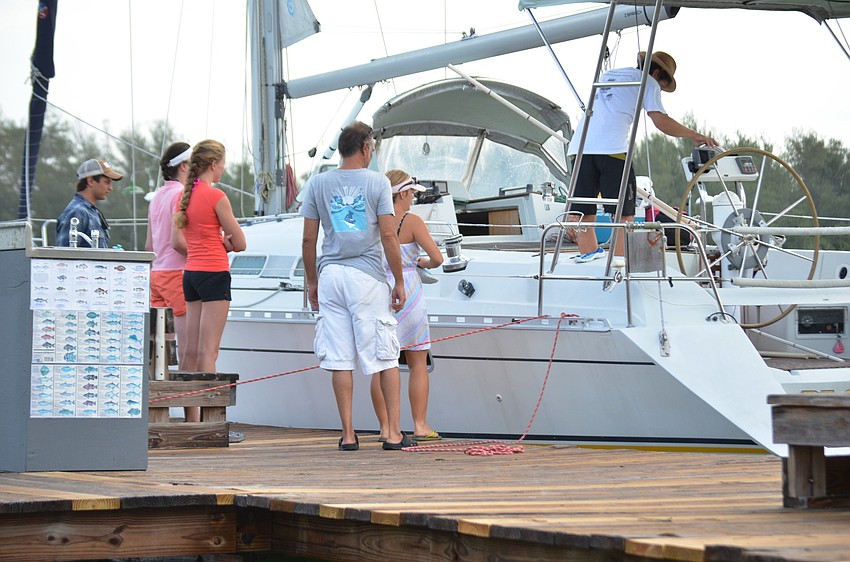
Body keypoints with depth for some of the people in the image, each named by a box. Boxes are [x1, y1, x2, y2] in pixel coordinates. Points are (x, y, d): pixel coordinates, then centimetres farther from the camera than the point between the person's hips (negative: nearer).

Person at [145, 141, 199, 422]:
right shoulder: (182, 194, -10)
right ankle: (192, 416, -7)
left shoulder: (157, 196, 16)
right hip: (179, 273, -9)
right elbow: (178, 240, -18)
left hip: (157, 273, 9)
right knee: (187, 346, -7)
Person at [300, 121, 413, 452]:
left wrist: (311, 282, 15)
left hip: (330, 275, 3)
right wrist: (399, 282, 1)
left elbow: (309, 239, 5)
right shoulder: (377, 183, -2)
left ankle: (348, 434, 3)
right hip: (368, 276, -3)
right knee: (386, 356, 4)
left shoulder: (318, 184, 6)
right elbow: (388, 235, -6)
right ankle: (394, 433, 2)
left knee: (340, 359, 3)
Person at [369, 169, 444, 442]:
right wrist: (425, 263, 12)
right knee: (418, 363, 6)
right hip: (407, 292, -4)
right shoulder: (412, 221, -6)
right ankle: (420, 425, 5)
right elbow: (437, 258, -10)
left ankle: (385, 427, 5)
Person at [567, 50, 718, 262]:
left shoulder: (608, 75, 32)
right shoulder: (647, 81, 11)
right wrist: (694, 135, 10)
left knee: (584, 212, 6)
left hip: (580, 146, 6)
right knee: (624, 213, -3)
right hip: (612, 148, -6)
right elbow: (661, 121, 1)